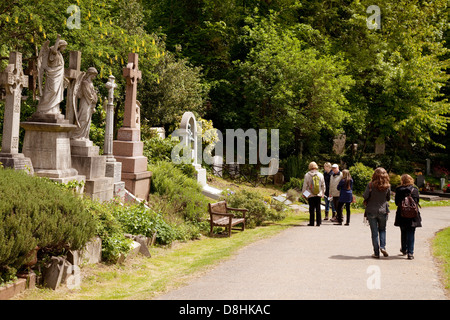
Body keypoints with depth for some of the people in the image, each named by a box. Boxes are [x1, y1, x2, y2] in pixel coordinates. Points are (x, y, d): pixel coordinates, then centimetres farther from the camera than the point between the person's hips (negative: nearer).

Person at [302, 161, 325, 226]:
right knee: (318, 209, 7)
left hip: (310, 195, -2)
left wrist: (303, 192, 7)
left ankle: (311, 222, 3)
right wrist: (323, 193, 21)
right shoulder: (320, 175, 4)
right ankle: (318, 222, 7)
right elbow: (323, 185, 11)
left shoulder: (307, 175, -5)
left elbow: (305, 185, -2)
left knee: (311, 209, 2)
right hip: (318, 194, 2)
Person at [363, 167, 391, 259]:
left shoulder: (370, 185, -12)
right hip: (383, 211, 2)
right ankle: (382, 246, 2)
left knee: (374, 232, 7)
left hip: (371, 211, -1)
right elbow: (388, 198, 6)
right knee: (382, 230, 21)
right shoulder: (387, 186, -5)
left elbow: (365, 196, -11)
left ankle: (376, 253, 9)